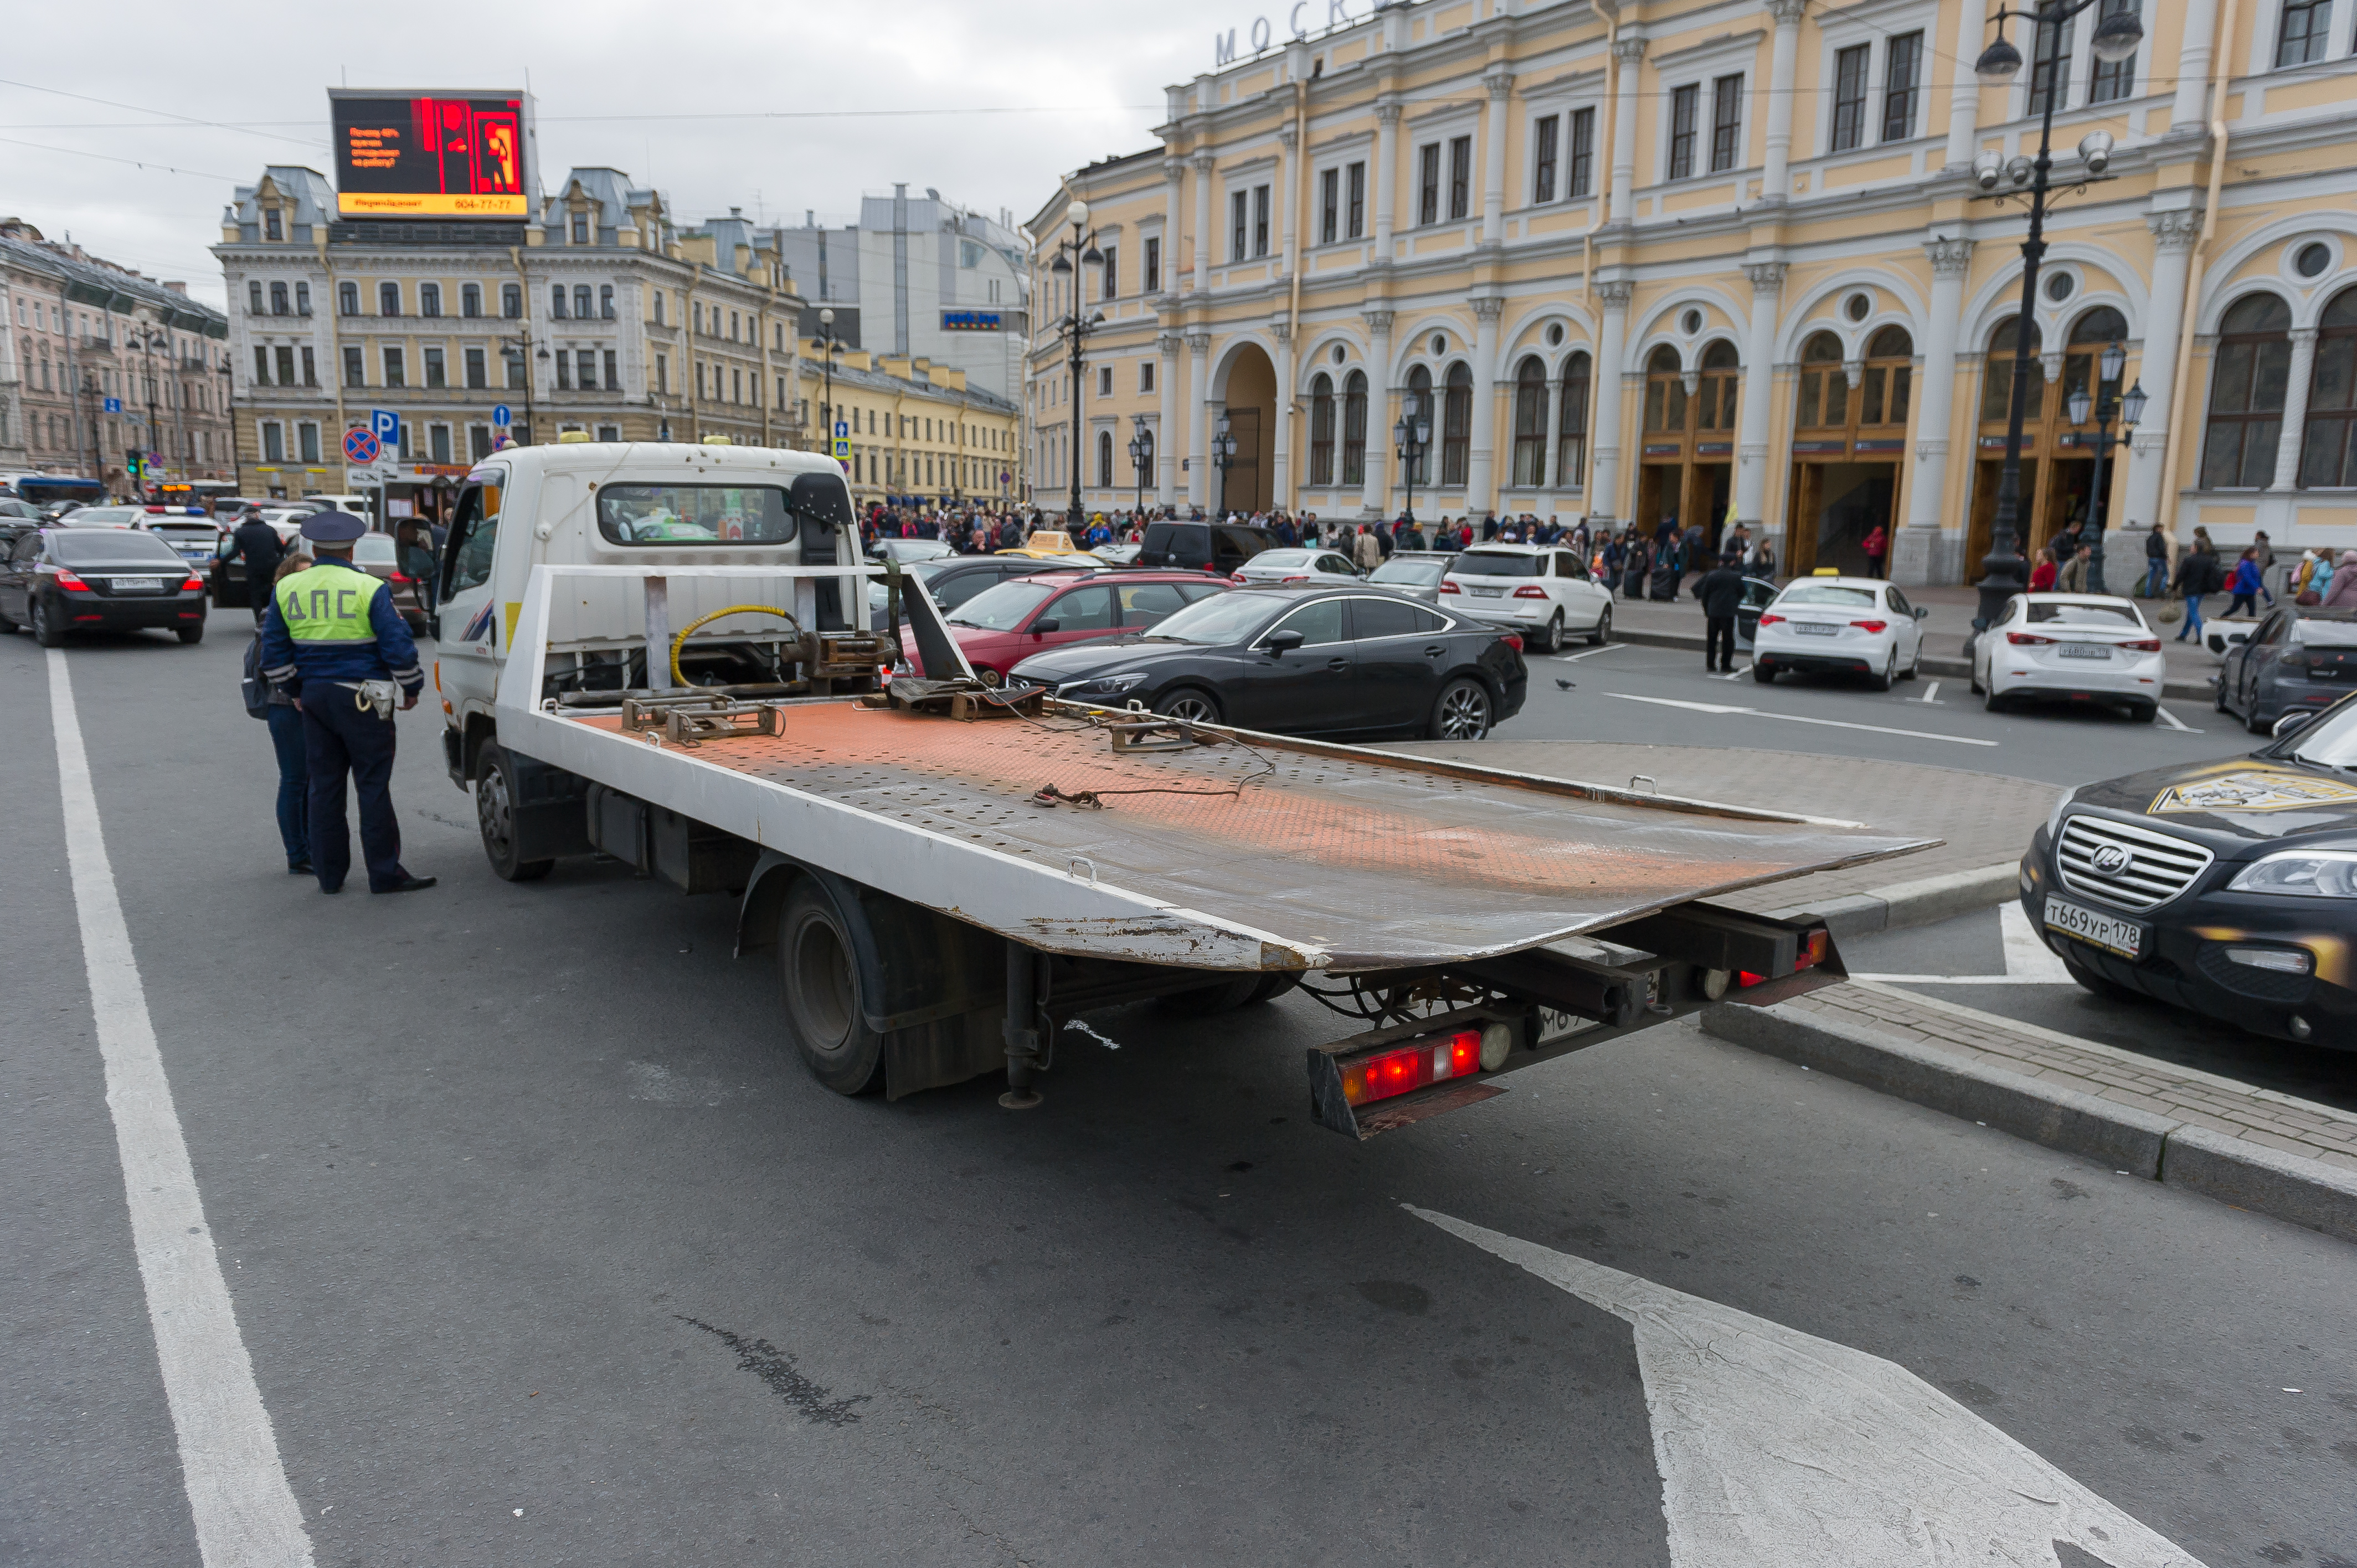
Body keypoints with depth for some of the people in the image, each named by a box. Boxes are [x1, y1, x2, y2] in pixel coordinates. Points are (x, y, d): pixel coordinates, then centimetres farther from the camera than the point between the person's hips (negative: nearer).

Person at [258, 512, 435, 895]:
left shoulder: (286, 589, 6)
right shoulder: (370, 589, -10)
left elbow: (273, 652, 10)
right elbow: (398, 646, -11)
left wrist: (295, 690, 20)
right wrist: (412, 688, 2)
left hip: (314, 696, 5)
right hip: (362, 700, -5)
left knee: (324, 786, 11)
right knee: (373, 785, -2)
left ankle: (329, 874, 16)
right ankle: (385, 874, 0)